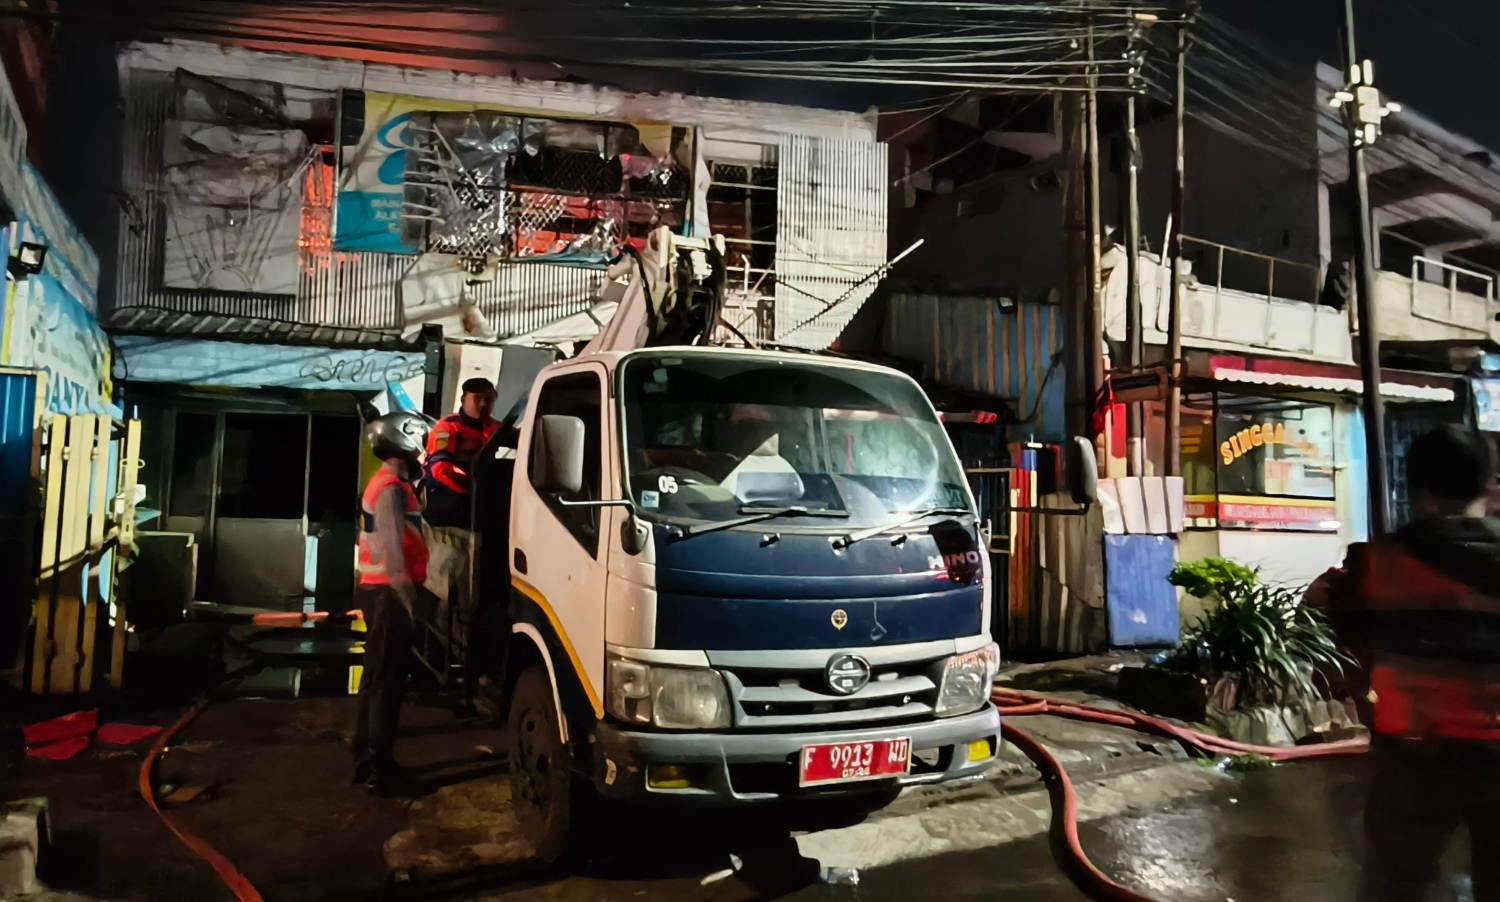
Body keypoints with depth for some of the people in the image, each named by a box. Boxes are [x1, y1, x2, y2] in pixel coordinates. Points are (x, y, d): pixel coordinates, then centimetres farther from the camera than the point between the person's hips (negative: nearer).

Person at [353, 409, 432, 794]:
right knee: (387, 680, -5)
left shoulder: (388, 483, 17)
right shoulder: (391, 488, -16)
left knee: (376, 677, 15)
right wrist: (406, 597, -20)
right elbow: (391, 550, -23)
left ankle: (367, 760, 24)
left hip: (380, 591, 10)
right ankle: (380, 768, 1)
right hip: (388, 593, -10)